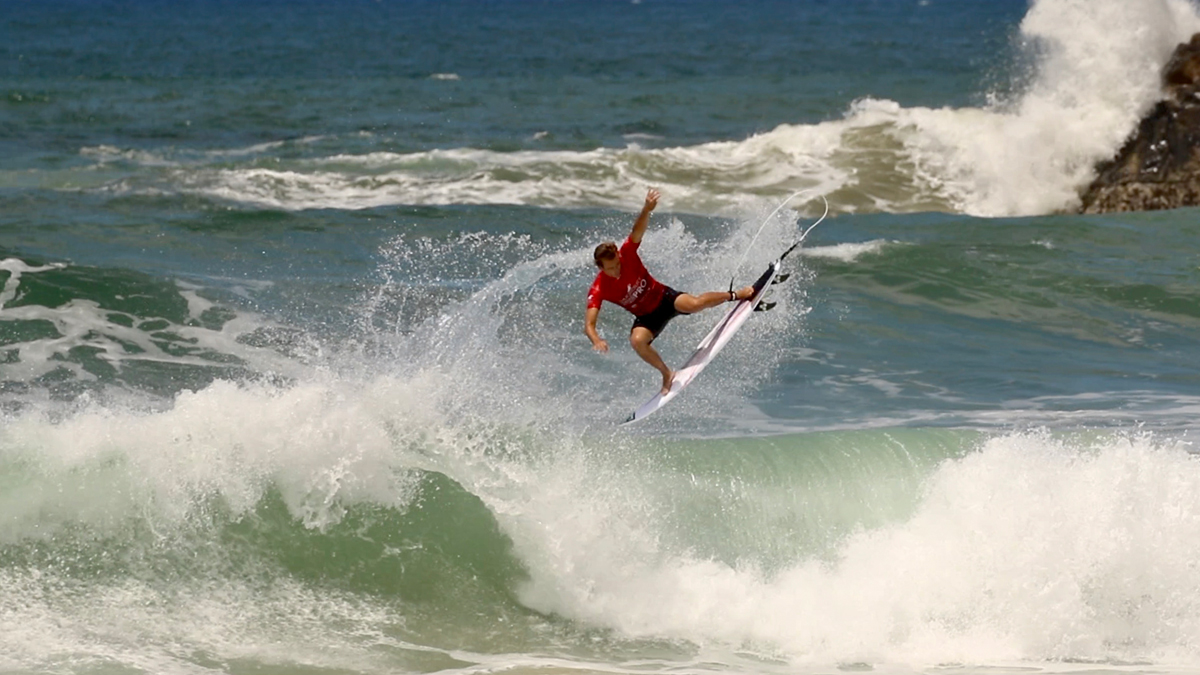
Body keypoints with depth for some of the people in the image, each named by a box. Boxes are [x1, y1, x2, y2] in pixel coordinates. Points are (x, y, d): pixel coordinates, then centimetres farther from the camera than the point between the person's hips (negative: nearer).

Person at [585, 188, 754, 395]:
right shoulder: (598, 290, -24)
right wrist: (596, 341, -54)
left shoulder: (626, 254, -23)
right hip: (647, 316, 1)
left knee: (694, 304, -29)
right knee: (637, 340, -31)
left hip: (664, 297, -1)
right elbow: (589, 325, -30)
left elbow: (638, 230, -38)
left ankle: (736, 295, -1)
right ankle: (667, 374, -8)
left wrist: (647, 210, -60)